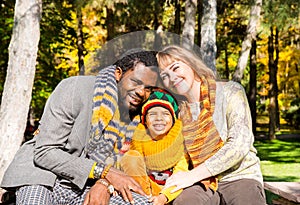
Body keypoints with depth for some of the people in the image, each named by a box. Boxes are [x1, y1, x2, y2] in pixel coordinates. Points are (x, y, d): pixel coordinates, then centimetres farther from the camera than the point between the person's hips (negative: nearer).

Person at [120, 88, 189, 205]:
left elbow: (181, 174, -15)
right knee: (131, 156, -20)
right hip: (146, 188, 3)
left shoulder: (180, 135, -10)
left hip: (171, 192, -2)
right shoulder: (140, 138, -3)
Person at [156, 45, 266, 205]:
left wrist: (192, 175, -17)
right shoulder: (179, 112, 11)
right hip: (202, 185, 3)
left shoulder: (230, 91, -1)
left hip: (239, 177, -2)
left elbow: (240, 144, -13)